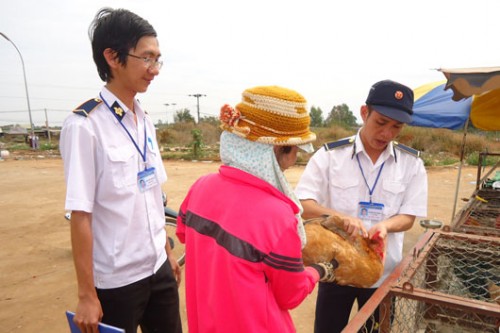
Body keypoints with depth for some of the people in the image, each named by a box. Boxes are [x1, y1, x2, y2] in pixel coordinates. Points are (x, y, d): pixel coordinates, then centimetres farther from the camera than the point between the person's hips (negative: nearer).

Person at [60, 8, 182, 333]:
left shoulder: (145, 121, 4)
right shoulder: (84, 125, -17)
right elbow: (81, 215, -16)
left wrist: (168, 253, 12)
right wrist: (86, 295, -13)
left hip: (158, 268, 6)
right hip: (116, 279, -6)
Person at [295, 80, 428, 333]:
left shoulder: (412, 163, -5)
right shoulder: (330, 154, -12)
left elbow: (408, 217, -4)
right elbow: (302, 204, -17)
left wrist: (384, 225, -26)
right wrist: (340, 217, -34)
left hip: (383, 273, 2)